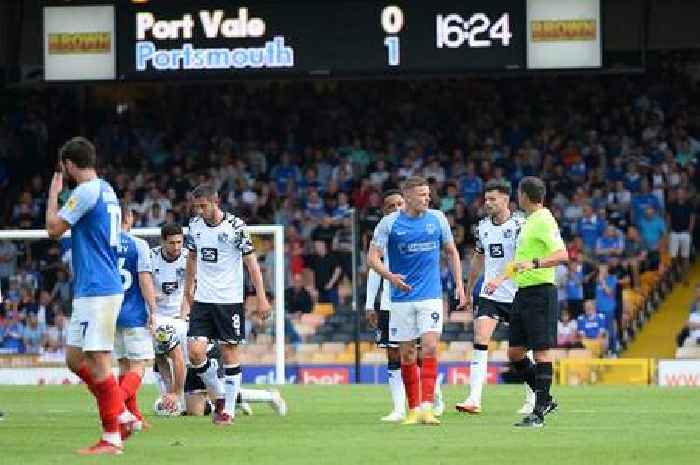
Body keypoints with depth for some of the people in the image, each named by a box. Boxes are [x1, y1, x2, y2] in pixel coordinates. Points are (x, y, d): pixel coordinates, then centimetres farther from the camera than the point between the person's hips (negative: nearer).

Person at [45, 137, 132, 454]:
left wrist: (54, 192, 2)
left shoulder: (86, 191, -13)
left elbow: (54, 228, -11)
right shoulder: (107, 190, 16)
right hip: (89, 291, 10)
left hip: (97, 290, -10)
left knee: (98, 362, -8)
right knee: (75, 359, 14)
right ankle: (123, 417, 15)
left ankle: (111, 439, -7)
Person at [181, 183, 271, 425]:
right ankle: (220, 394, 14)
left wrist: (262, 298, -12)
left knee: (229, 351, 0)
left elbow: (251, 261, -8)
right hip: (202, 300, 4)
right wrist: (188, 293, 21)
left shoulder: (235, 226, -10)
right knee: (195, 353, -8)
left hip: (229, 299, -4)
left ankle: (228, 408, 10)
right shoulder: (195, 225, 5)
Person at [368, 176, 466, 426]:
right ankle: (413, 408, 15)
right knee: (407, 355, 4)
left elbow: (452, 252, 15)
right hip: (402, 299, 0)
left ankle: (427, 408, -17)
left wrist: (459, 285, 8)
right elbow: (373, 257, -6)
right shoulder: (389, 223, -4)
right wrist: (390, 276, -25)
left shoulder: (437, 219, 3)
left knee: (430, 348, -14)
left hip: (431, 296, 0)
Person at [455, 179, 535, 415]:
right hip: (489, 295, 4)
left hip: (516, 295, -4)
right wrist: (468, 292, 25)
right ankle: (474, 399, -20)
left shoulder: (519, 225, -10)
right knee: (480, 340, -13)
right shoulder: (483, 226, 9)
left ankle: (532, 399, 23)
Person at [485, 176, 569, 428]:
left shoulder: (543, 220, -12)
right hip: (523, 292, 10)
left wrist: (534, 263, -33)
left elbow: (562, 255, -22)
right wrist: (501, 278, 31)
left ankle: (539, 412, -7)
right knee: (515, 353, 9)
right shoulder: (529, 221, 18)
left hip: (540, 291, -10)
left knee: (541, 350, -7)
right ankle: (544, 399, 20)